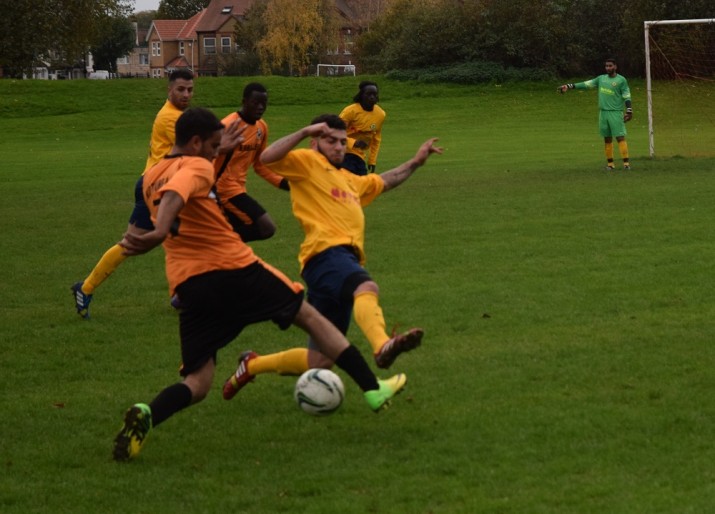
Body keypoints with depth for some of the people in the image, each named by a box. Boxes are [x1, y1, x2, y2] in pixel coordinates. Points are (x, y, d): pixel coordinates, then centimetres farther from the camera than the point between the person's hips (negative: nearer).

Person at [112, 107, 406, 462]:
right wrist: (158, 234, -43)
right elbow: (173, 195, -29)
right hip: (234, 269, -5)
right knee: (309, 316, 16)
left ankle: (146, 416, -27)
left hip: (187, 286, 5)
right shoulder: (196, 167, -6)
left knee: (197, 384, 5)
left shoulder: (151, 177, 16)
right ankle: (373, 389, 18)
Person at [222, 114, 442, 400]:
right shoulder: (307, 162, 8)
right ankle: (382, 347, -70)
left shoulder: (348, 180, 34)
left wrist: (415, 162, 42)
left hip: (346, 260, 9)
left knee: (319, 362, 7)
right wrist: (305, 132, -12)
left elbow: (384, 182, 50)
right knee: (366, 288, -42)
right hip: (326, 253, -9)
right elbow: (268, 158, -10)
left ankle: (253, 365, 26)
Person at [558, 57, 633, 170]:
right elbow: (586, 84, 11)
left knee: (620, 137, -11)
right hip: (603, 112, 5)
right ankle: (610, 164, 10)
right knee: (607, 139, 6)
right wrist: (569, 86, 7)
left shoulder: (621, 80, -2)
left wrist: (629, 110, -15)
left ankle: (626, 163, -13)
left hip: (616, 113, -5)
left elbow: (627, 96, -5)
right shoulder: (601, 78, 12)